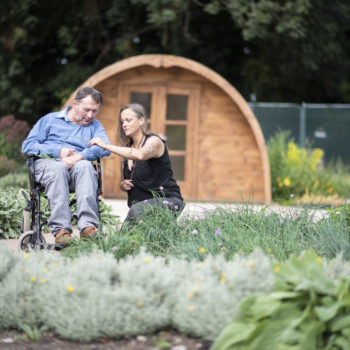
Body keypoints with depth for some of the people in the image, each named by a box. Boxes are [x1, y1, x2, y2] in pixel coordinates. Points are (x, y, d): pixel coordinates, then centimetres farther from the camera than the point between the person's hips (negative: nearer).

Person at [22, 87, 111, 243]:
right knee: (58, 168, -38)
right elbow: (27, 146, 9)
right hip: (47, 162, -1)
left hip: (78, 165, 1)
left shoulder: (95, 126, 24)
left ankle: (88, 226, -50)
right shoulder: (50, 119, 19)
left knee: (85, 166, -35)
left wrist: (78, 157, -19)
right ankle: (61, 230, -48)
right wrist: (59, 151, -6)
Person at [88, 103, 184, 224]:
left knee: (137, 209, -37)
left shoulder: (154, 141, -8)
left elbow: (140, 155, -34)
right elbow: (124, 180, 25)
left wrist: (106, 146, -32)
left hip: (168, 200, -7)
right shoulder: (127, 147, 14)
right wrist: (123, 184, -1)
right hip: (139, 204, 7)